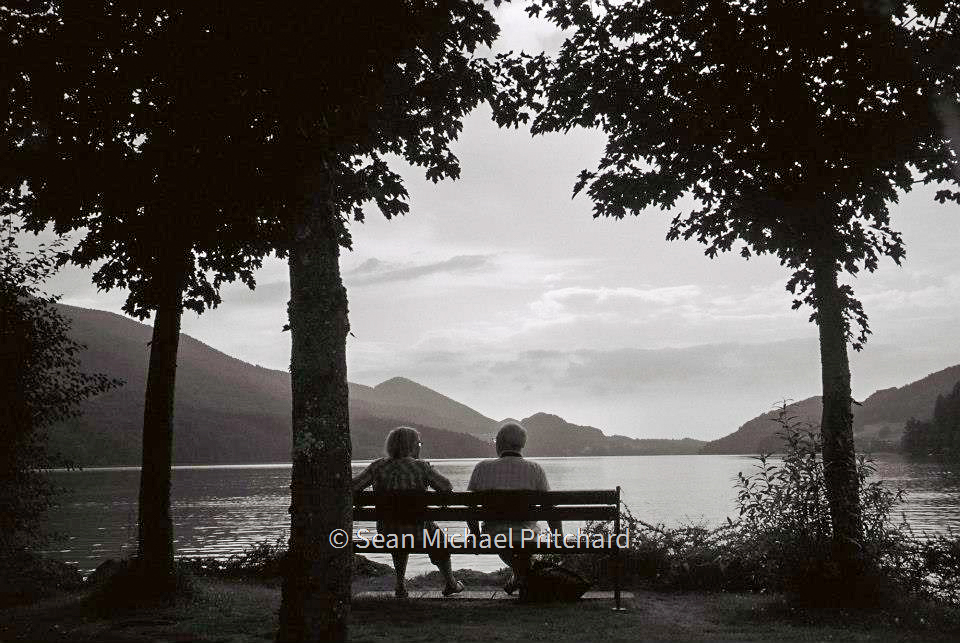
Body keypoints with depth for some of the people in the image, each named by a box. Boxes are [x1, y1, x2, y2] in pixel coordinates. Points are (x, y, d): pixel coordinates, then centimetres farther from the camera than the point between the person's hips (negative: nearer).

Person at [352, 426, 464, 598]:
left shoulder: (377, 466, -5)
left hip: (386, 534, 3)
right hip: (417, 533, -3)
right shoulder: (421, 466, -12)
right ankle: (450, 583, 44)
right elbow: (446, 488, -7)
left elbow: (352, 487, -7)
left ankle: (400, 585, 40)